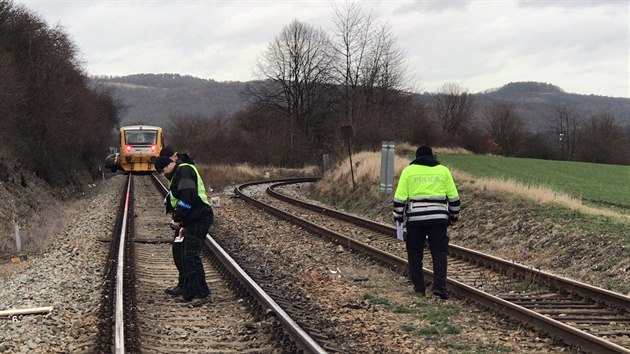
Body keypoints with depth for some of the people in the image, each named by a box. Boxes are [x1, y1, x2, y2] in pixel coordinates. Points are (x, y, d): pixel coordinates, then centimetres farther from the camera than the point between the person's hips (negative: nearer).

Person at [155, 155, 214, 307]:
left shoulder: (184, 170, -7)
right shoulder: (178, 175, 27)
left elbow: (187, 197, -20)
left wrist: (178, 219, -16)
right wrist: (184, 225, 22)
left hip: (199, 218, -11)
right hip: (194, 220, 11)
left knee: (191, 255, -16)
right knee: (186, 255, 12)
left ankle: (202, 294, -19)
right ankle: (190, 294, 16)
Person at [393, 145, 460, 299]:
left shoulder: (408, 171, 5)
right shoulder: (443, 170, 10)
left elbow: (400, 197, -1)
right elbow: (454, 197, 9)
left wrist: (398, 216, 9)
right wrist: (454, 216, 20)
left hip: (415, 218, -1)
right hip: (438, 218, 1)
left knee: (415, 252, 10)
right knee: (439, 252, 3)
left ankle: (418, 288, 8)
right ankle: (439, 286, -10)